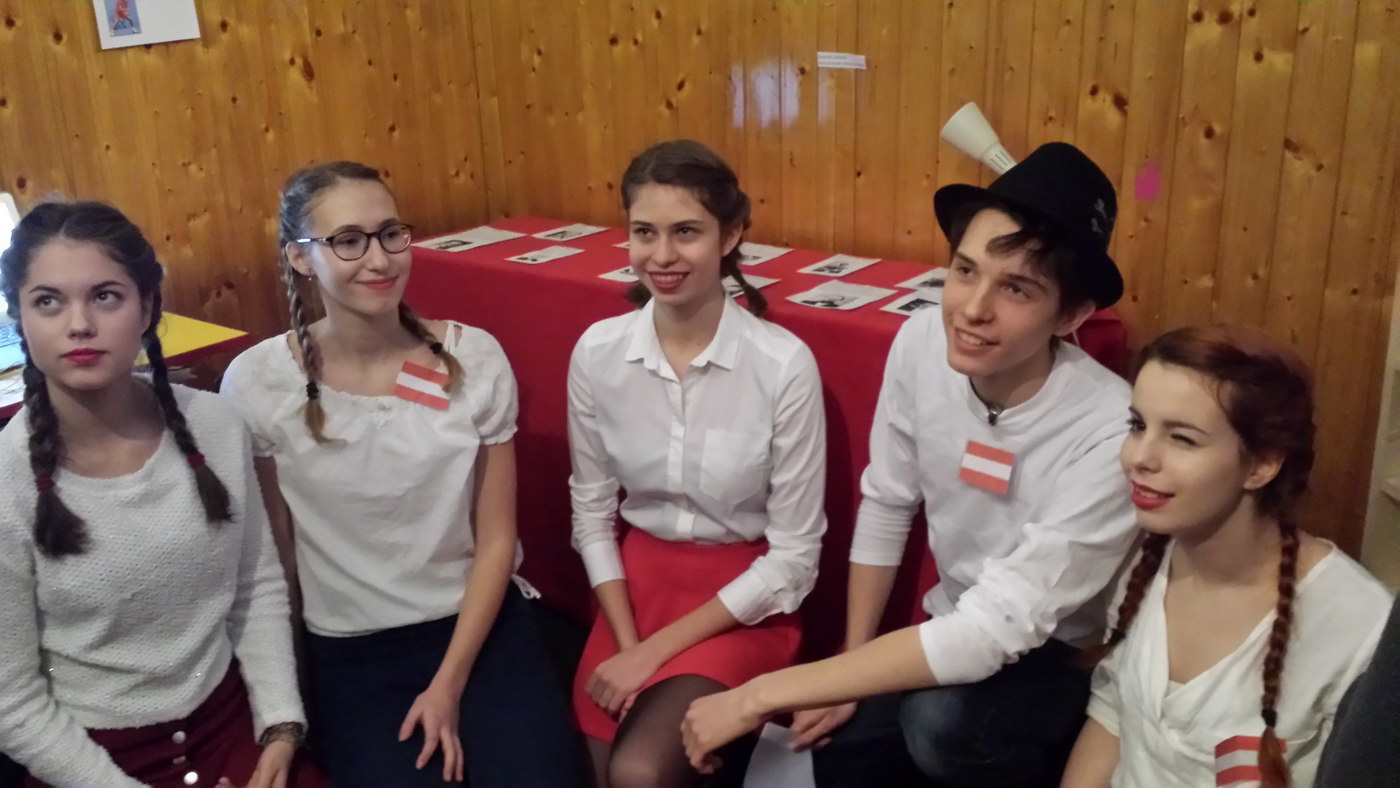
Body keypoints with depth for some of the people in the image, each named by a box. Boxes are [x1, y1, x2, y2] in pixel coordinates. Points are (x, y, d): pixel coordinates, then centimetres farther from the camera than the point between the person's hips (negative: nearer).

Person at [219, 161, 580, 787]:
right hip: (347, 649, -1)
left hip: (482, 622, 1)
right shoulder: (258, 383, -10)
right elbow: (271, 552, 1)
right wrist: (290, 699, 3)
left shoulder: (474, 358, -8)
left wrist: (449, 685, -7)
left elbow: (496, 539, -3)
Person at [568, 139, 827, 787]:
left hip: (746, 597, -3)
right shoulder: (597, 352, -8)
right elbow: (591, 513, 3)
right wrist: (628, 644, -8)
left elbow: (793, 558, -13)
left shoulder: (784, 363, -19)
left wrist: (658, 650, -15)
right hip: (638, 577, 4)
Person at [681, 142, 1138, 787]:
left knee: (939, 719, -31)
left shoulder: (1109, 437, -32)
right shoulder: (922, 345, -16)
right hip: (960, 632, 4)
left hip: (1067, 661, -4)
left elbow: (995, 633, -33)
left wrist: (761, 695, -31)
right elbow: (885, 507, -1)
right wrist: (848, 674, 0)